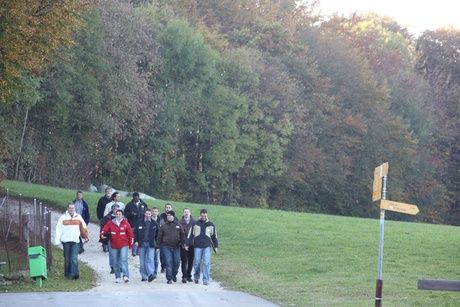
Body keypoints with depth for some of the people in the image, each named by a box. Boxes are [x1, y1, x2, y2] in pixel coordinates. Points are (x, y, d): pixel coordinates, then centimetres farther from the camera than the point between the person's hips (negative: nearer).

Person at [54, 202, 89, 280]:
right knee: (67, 258, 8)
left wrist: (86, 237, 18)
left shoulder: (78, 217, 8)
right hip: (66, 241, 0)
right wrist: (57, 241, -4)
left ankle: (74, 273, -16)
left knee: (74, 258, -10)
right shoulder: (63, 217, 3)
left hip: (75, 241, 0)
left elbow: (84, 228, 16)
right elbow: (58, 230, 2)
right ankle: (67, 273, 18)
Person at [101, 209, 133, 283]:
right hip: (114, 246, 3)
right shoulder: (110, 223, 3)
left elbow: (130, 234, 3)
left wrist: (130, 245, 2)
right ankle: (118, 277, 19)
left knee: (124, 260, -17)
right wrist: (102, 235, -20)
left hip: (124, 246, -3)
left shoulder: (126, 223, -1)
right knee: (115, 262, 8)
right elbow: (105, 229, 3)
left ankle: (126, 276, -22)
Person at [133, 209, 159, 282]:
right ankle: (144, 276, 11)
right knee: (142, 261, 4)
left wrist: (156, 243, 6)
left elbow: (157, 234, 11)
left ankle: (151, 274, -22)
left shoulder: (154, 223, 7)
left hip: (151, 245, -1)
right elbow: (135, 233, 7)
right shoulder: (139, 223, 5)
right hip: (141, 244, 1)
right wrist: (136, 241, -4)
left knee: (150, 259, -14)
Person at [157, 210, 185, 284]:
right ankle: (169, 278, -3)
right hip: (166, 247, -1)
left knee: (177, 262, 6)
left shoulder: (178, 225, 7)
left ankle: (174, 275, 30)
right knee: (168, 262, -7)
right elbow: (159, 237, 8)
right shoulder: (163, 226, 5)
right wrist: (160, 246, 3)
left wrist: (182, 243, -2)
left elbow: (182, 235, 10)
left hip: (176, 247, 1)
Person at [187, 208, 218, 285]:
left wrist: (215, 246, 14)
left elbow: (214, 236, 15)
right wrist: (187, 244, 2)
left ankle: (206, 280, -5)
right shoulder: (195, 224, 4)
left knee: (206, 263, -8)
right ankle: (196, 277, 26)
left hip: (207, 247, 0)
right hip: (197, 246, 0)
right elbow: (190, 235, 7)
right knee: (197, 263, 4)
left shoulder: (211, 225, 8)